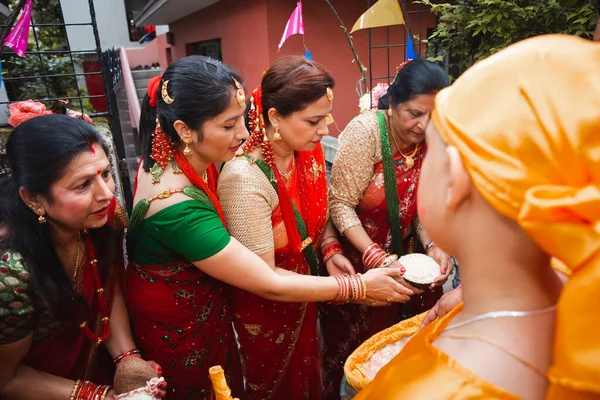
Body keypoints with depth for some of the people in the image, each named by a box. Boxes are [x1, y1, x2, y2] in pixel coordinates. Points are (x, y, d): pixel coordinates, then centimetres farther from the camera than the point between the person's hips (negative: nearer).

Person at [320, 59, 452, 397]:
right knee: (353, 346, 15)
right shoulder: (366, 131, -22)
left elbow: (423, 205, 0)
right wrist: (377, 258, -30)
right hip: (357, 260, -4)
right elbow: (341, 204, -22)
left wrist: (432, 245, -18)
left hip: (401, 254, 4)